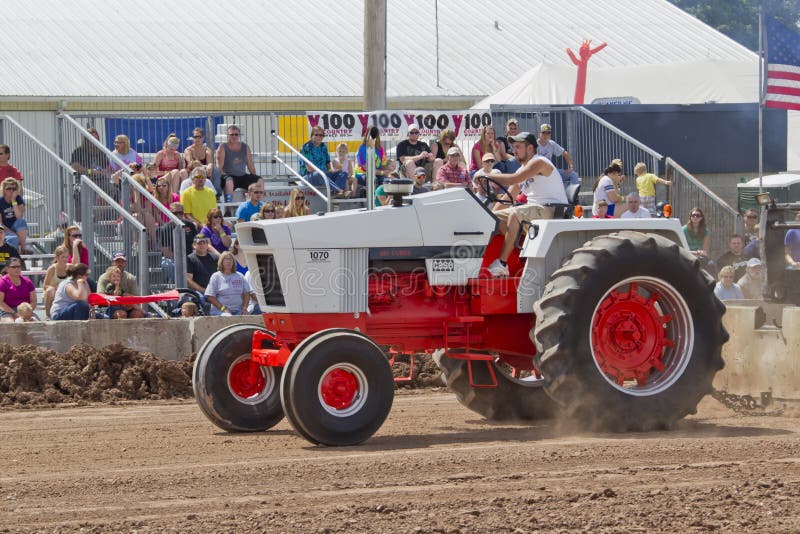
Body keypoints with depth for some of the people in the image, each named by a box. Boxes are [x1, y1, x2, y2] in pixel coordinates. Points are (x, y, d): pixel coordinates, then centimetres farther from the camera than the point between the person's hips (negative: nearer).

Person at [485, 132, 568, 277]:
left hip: (552, 211, -10)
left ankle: (502, 264, -35)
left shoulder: (538, 162, -11)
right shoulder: (522, 170, 19)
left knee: (515, 213, -33)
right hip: (534, 211, 10)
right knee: (496, 216, 3)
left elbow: (512, 180, -24)